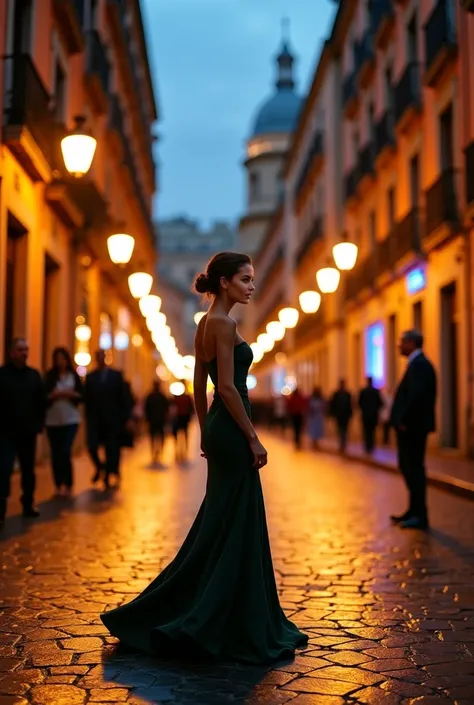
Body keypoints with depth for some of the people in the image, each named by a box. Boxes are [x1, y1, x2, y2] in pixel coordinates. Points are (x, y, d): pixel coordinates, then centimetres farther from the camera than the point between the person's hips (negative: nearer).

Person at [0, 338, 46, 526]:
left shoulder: (34, 375, 8)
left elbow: (41, 401, 9)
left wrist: (39, 424, 1)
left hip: (28, 432, 4)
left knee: (28, 470, 13)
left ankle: (28, 505, 25)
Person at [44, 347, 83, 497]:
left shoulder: (74, 376, 6)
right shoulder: (49, 376, 4)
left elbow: (81, 396, 5)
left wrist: (71, 394, -13)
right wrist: (53, 395, -17)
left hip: (71, 419, -1)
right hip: (52, 420, 1)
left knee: (66, 452, -11)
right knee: (56, 453, 5)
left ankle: (68, 484, 1)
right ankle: (59, 485, 16)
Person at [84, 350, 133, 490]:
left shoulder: (116, 375, 4)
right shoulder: (90, 377, 8)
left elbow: (125, 397, 1)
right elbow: (86, 399, 6)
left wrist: (128, 417, -5)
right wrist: (87, 417, -2)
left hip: (112, 419, -1)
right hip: (95, 419, 1)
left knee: (111, 449, 0)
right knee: (92, 447, -10)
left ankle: (107, 477, 15)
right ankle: (99, 467, 19)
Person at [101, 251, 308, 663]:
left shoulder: (207, 323, 15)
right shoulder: (223, 323, -14)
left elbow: (199, 385, 18)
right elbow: (228, 387, -20)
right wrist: (253, 438, -17)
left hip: (218, 428, 10)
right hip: (232, 431, -10)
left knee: (217, 525, 17)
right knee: (237, 526, -3)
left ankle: (169, 613, 26)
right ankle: (238, 627, 6)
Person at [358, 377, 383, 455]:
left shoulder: (363, 391, -6)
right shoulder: (376, 391, -5)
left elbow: (360, 402, -4)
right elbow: (380, 403, -3)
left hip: (365, 414, -1)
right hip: (374, 414, 1)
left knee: (366, 431, 3)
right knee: (372, 431, 6)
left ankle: (367, 448, -1)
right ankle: (371, 447, 2)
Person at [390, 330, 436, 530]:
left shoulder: (419, 364, -15)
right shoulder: (418, 363, 17)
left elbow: (416, 395, -25)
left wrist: (404, 421, -19)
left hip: (412, 426, -10)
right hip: (411, 426, 10)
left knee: (413, 468, -4)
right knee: (409, 467, 15)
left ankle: (419, 516, 3)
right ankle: (415, 511, 24)